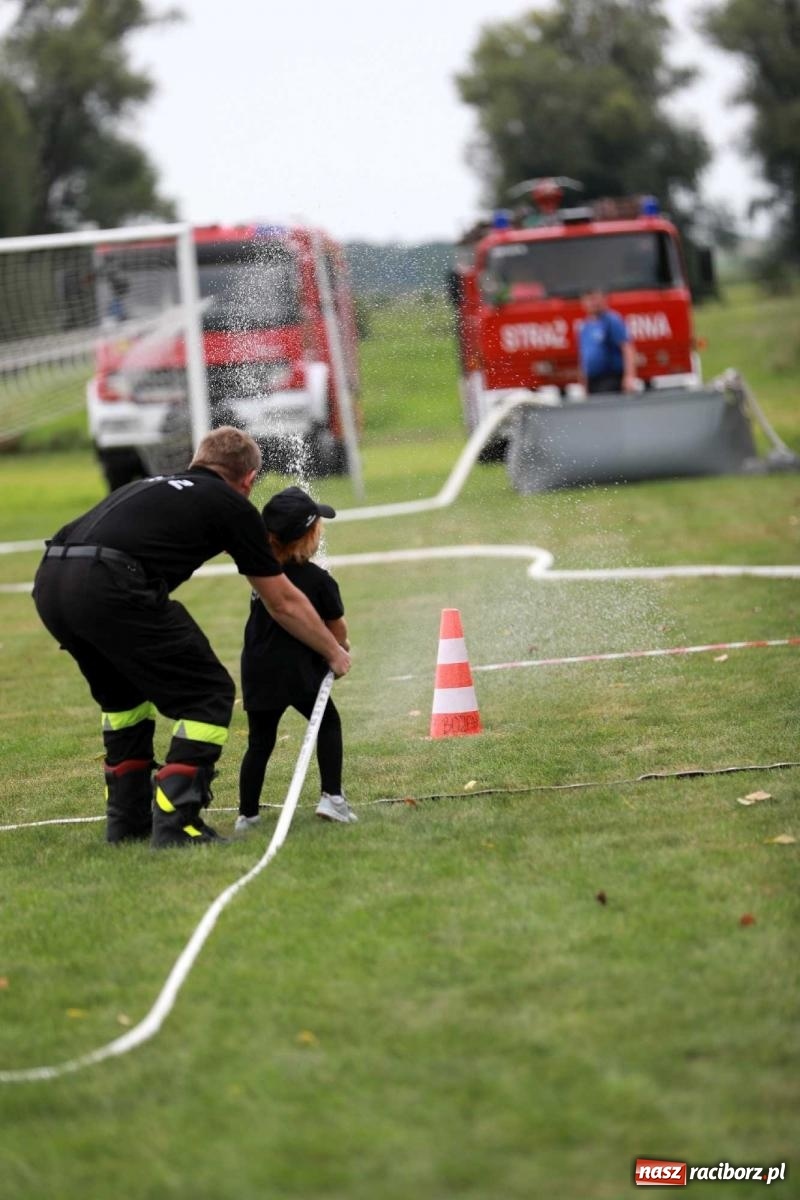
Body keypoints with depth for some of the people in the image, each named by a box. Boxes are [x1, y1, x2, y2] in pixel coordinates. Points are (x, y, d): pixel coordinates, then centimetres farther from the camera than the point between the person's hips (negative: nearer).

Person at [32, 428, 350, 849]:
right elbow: (283, 603, 23)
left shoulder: (152, 486, 33)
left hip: (49, 581, 7)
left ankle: (127, 819, 30)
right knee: (208, 694, 7)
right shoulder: (232, 505, 16)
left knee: (124, 692, 30)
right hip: (110, 588, -7)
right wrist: (334, 652, 38)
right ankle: (175, 822, -1)